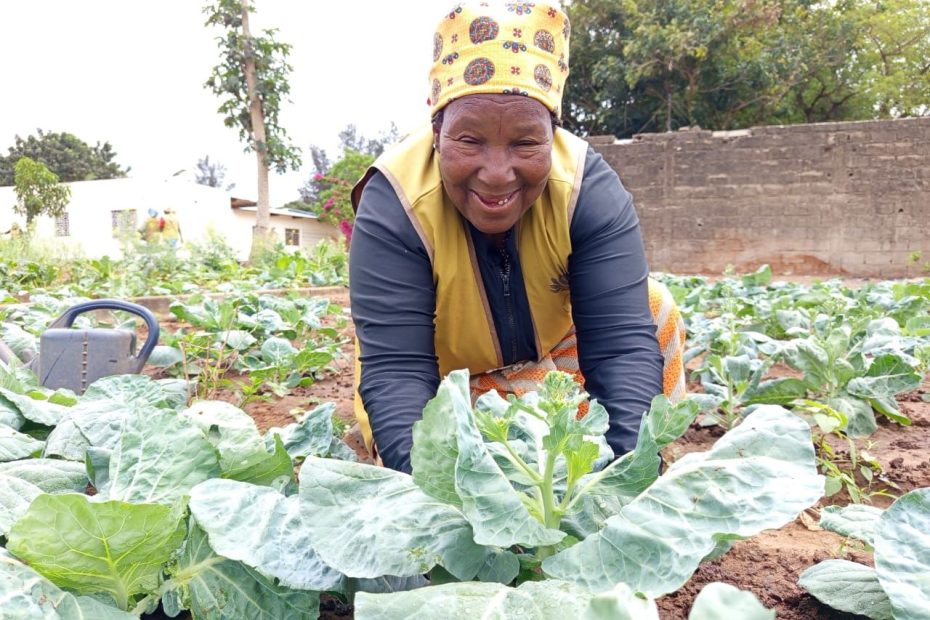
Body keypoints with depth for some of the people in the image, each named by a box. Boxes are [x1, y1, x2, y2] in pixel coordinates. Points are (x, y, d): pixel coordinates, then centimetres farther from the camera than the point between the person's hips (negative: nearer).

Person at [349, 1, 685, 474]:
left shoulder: (590, 189, -25)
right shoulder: (392, 205, -30)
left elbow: (621, 342, -31)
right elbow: (395, 368, -35)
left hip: (551, 357, 2)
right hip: (442, 388, -2)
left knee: (652, 309, -17)